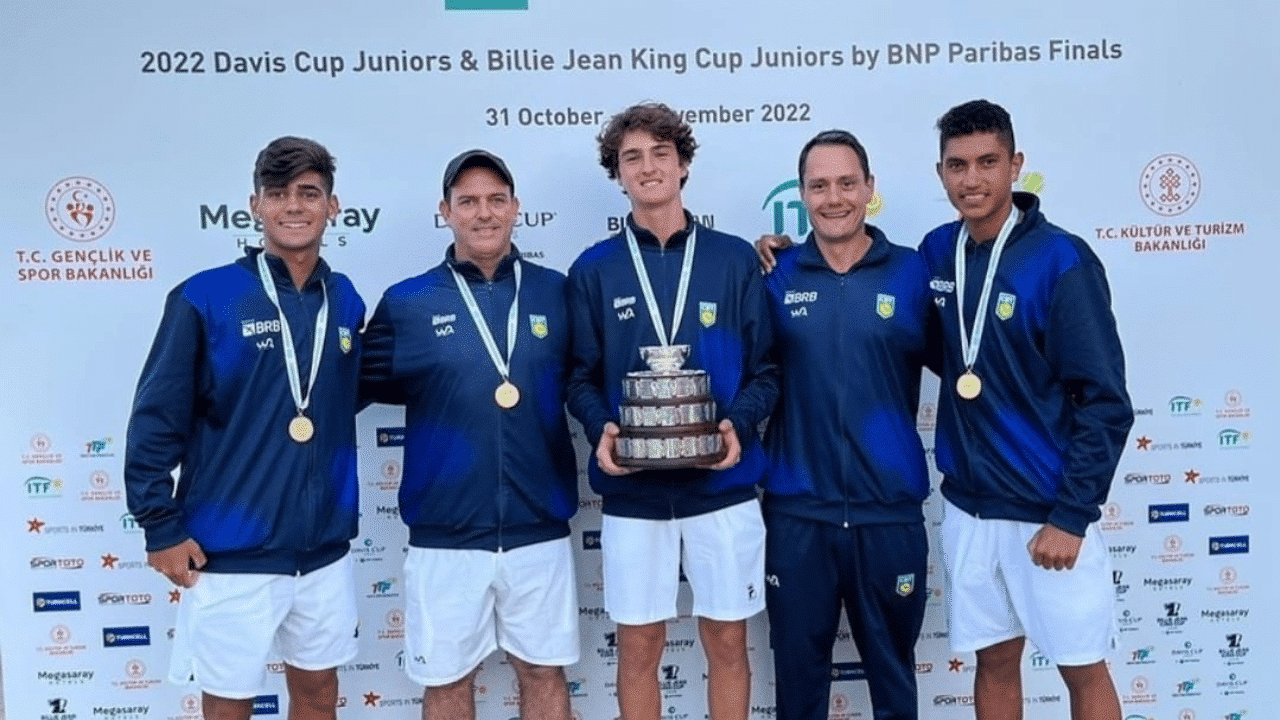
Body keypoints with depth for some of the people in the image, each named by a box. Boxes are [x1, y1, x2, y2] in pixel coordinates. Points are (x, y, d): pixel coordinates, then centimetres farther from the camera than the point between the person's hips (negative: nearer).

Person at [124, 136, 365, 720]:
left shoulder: (345, 301, 4)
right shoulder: (204, 297, -10)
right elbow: (156, 419, -8)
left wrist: (343, 509, 8)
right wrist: (160, 526, -9)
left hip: (324, 547, 4)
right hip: (230, 552, -4)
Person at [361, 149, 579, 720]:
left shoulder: (556, 292, 2)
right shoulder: (406, 303, -1)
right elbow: (364, 382, 4)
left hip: (539, 528, 1)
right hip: (445, 533, -1)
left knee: (544, 671, 13)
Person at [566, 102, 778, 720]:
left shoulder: (735, 259, 3)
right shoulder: (593, 270, 3)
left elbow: (765, 369, 2)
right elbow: (581, 378, 3)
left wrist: (738, 425, -15)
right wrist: (601, 431, -16)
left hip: (723, 483, 0)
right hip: (631, 491, 0)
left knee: (727, 641, 11)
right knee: (638, 647, 10)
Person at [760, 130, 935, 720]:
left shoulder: (913, 272, -1)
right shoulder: (776, 276, 1)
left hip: (890, 509, 0)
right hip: (796, 510, 1)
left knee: (892, 667, 16)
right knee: (798, 669, 14)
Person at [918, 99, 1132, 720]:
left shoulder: (1062, 261, -14)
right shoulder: (937, 252, 2)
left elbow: (1105, 402, -14)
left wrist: (1072, 515, -17)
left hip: (1046, 508, -4)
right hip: (968, 504, 5)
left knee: (1081, 667, 10)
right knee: (994, 659, 16)